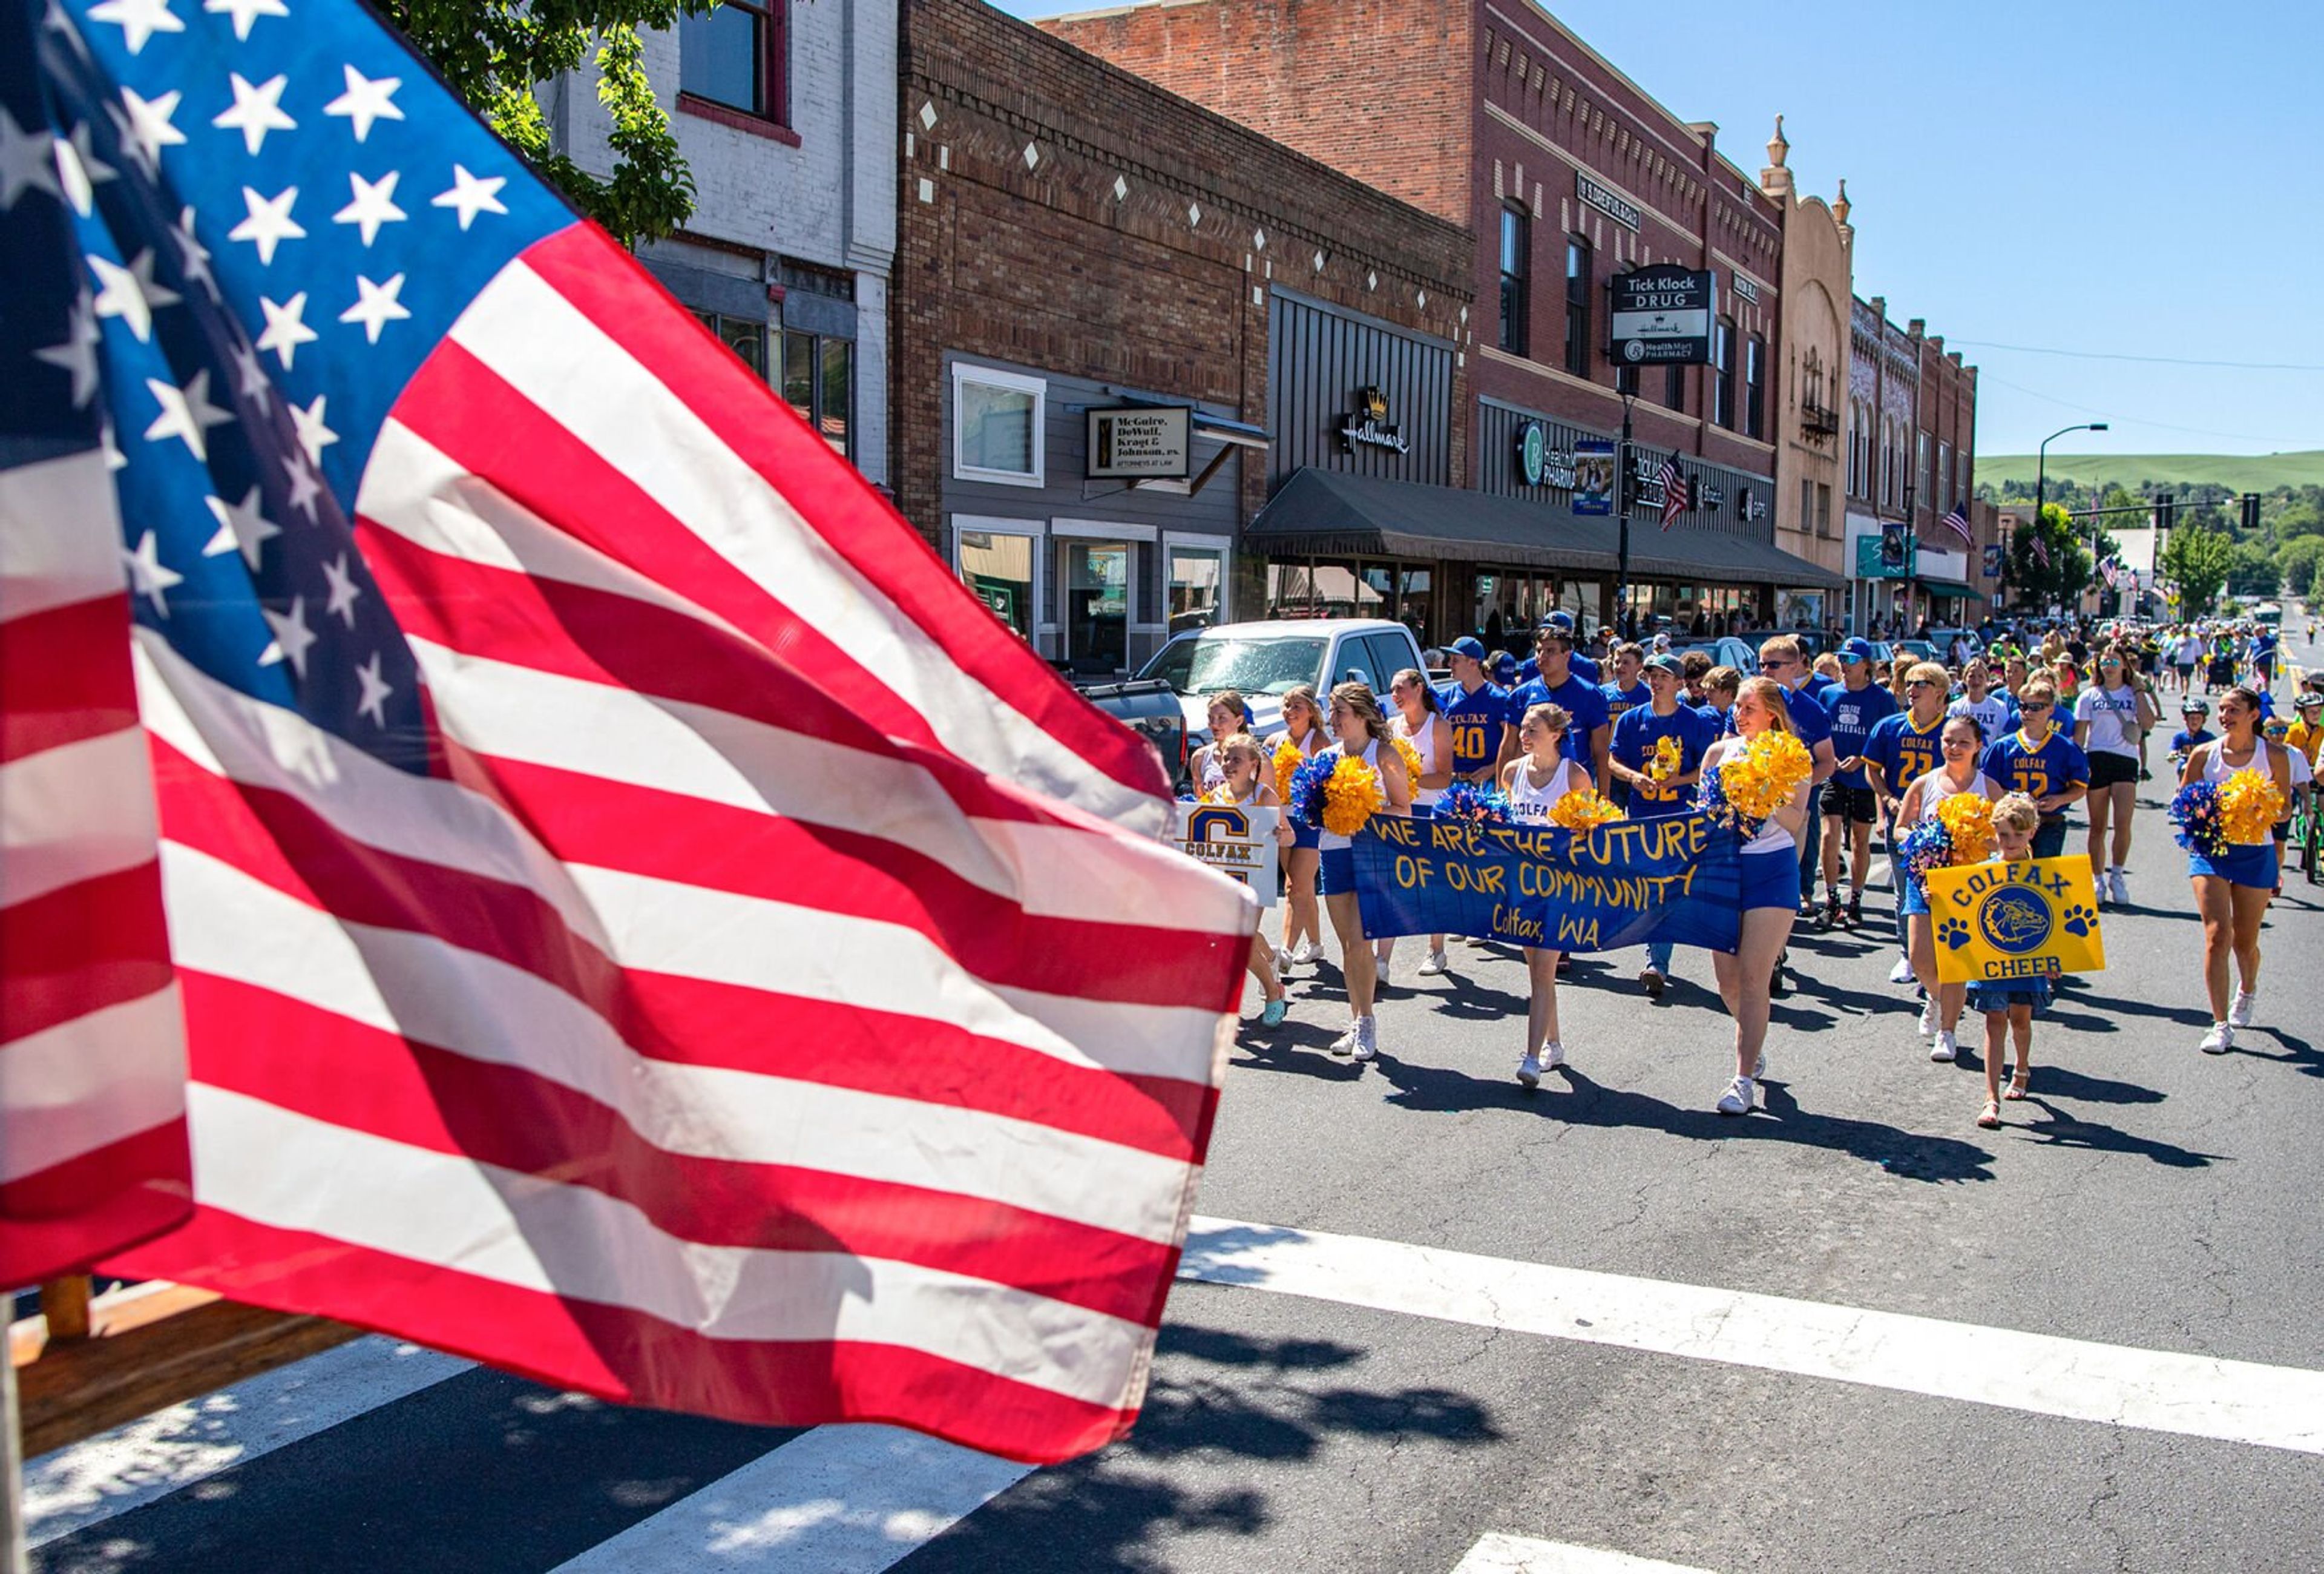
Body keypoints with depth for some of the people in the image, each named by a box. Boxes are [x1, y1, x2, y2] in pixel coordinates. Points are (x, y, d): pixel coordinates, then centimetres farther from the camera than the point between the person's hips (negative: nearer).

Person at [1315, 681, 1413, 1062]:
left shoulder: (1384, 755, -5)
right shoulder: (1327, 756, 12)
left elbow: (1404, 811, -5)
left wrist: (1367, 810, -18)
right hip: (1333, 852, 6)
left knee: (1358, 941, -11)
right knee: (1347, 943, 9)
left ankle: (1366, 1022, 0)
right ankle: (1356, 1022, 17)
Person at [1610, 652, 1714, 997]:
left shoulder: (1695, 722, 0)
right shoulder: (1631, 720, 6)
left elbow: (1707, 769, 1)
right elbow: (1613, 761, 7)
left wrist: (1676, 780, -16)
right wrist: (1634, 777, -14)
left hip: (1680, 816, -3)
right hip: (1641, 814, 3)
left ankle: (1657, 964, -16)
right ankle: (1657, 959, 21)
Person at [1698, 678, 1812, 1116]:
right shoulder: (1720, 751, 7)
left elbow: (1795, 820, -12)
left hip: (1772, 870, -4)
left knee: (1753, 976, -10)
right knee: (1727, 977, 8)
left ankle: (1745, 1080, -7)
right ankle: (1754, 1048, 36)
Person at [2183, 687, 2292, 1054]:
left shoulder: (2274, 756, -3)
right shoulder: (2204, 754, -1)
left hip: (2255, 852, 0)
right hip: (2210, 849, 0)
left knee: (2245, 941, 13)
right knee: (2218, 935, -13)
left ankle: (2248, 991, 47)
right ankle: (2221, 1025, -9)